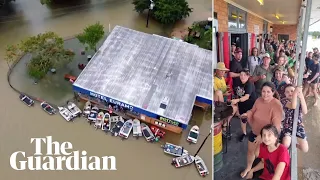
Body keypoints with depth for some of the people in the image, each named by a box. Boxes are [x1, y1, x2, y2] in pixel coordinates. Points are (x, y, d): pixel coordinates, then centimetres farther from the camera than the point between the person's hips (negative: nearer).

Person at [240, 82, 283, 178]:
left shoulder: (277, 105, -29)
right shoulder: (258, 100, -14)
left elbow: (276, 125, -31)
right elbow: (253, 111, 4)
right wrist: (247, 114, -20)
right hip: (255, 132, 5)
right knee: (250, 151, 24)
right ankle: (248, 168, 51)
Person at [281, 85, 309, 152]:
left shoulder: (299, 101, -3)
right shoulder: (284, 101, -11)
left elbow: (305, 112, -22)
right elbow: (293, 106, -33)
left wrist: (301, 96, -30)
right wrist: (296, 91, -36)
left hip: (298, 125, 3)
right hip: (287, 125, -2)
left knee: (305, 149, -5)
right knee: (285, 145, -25)